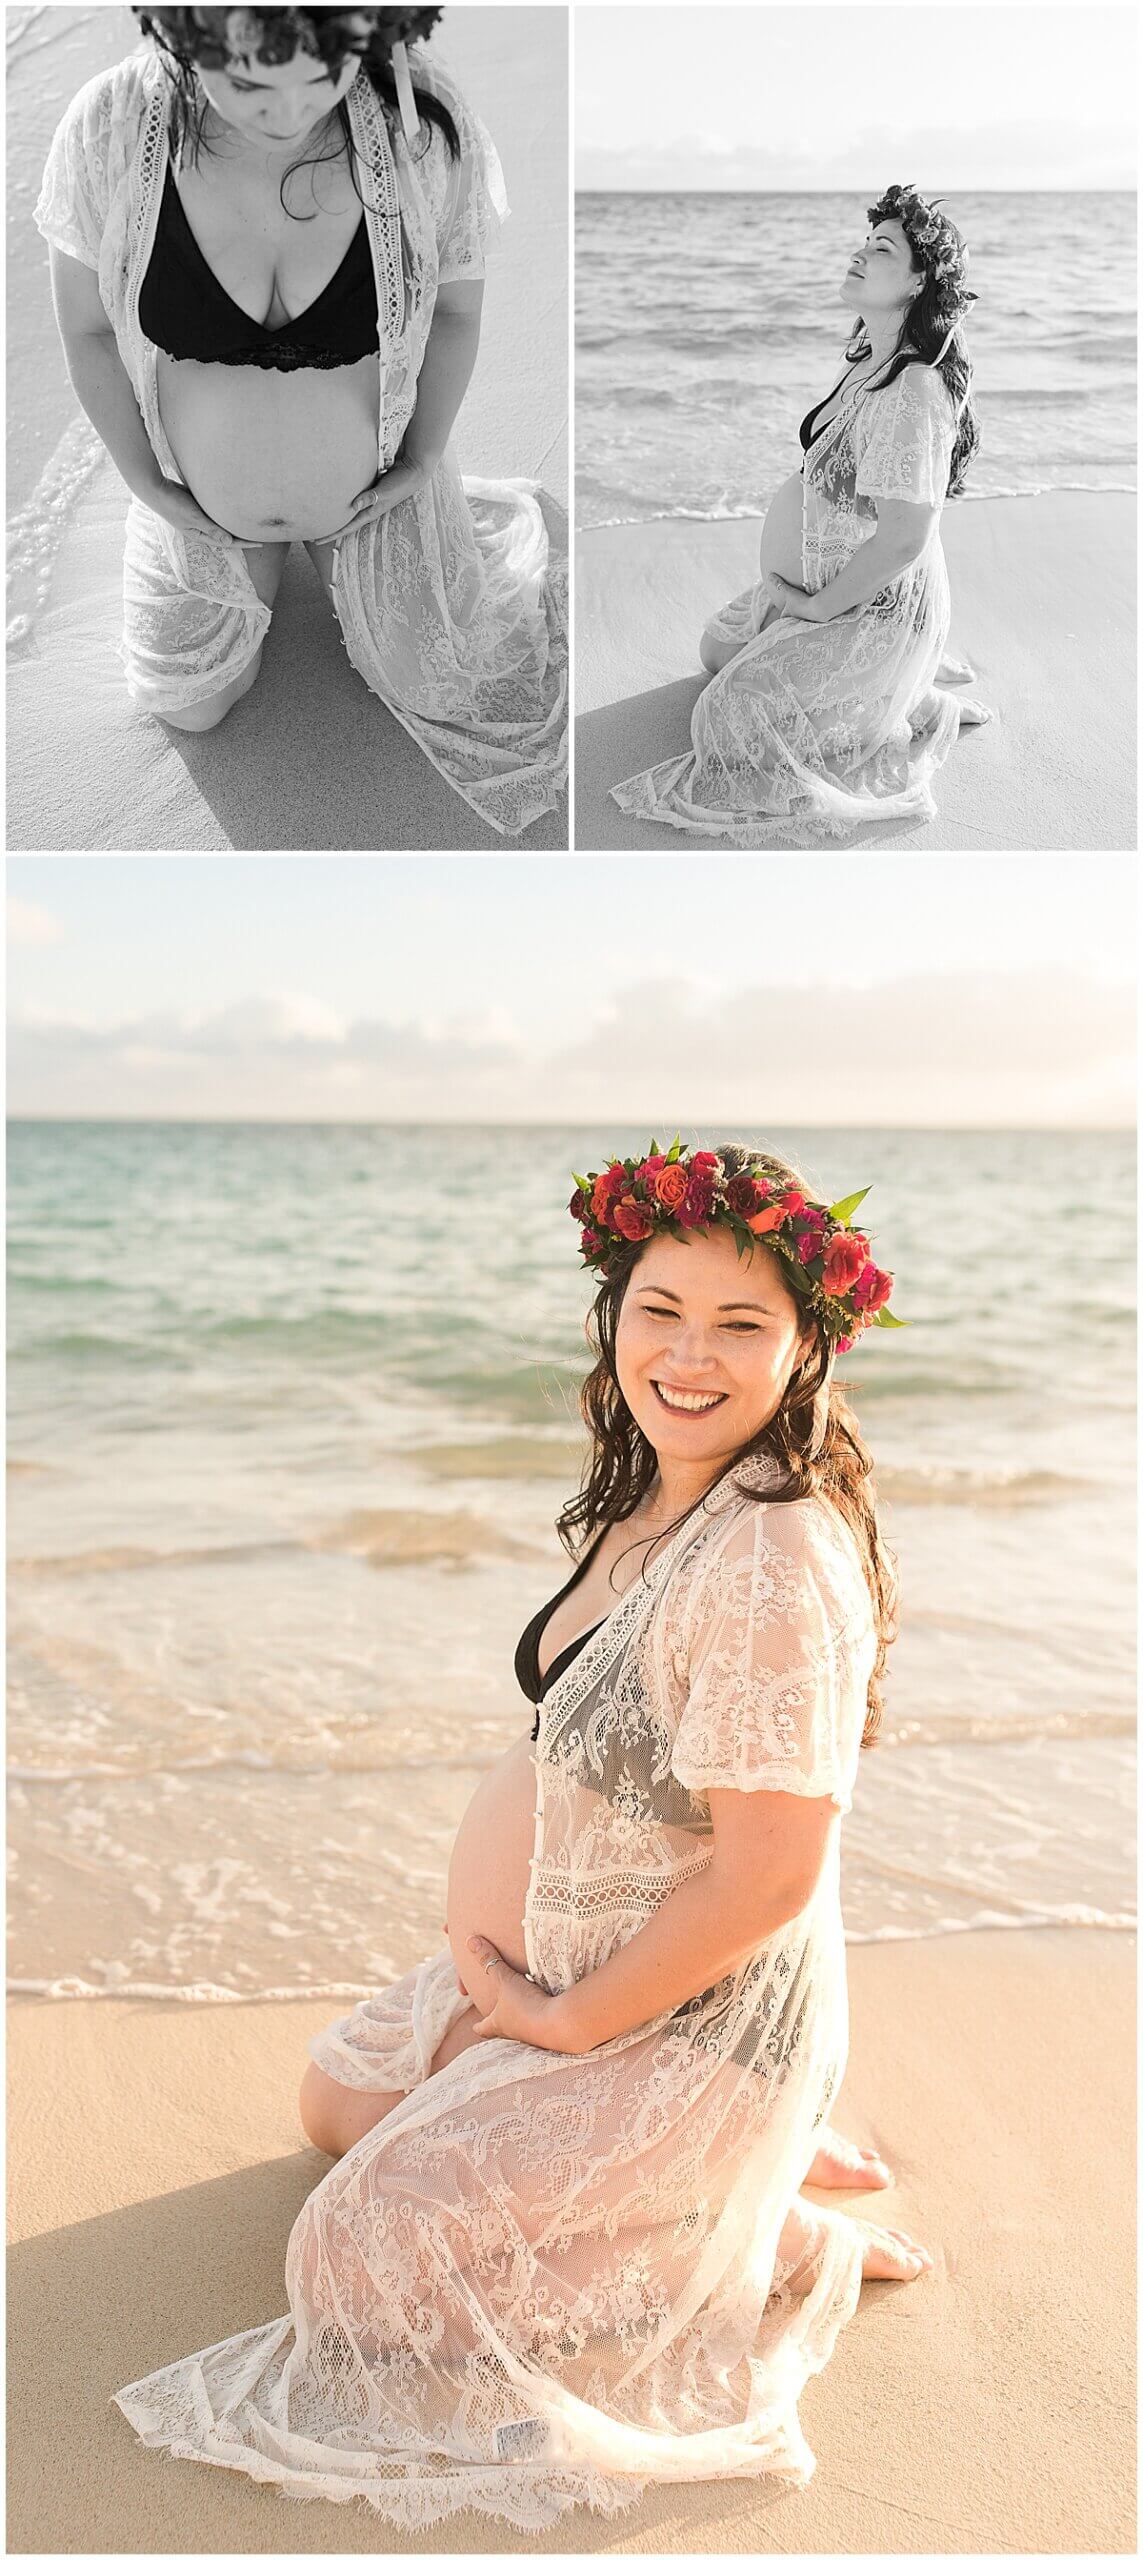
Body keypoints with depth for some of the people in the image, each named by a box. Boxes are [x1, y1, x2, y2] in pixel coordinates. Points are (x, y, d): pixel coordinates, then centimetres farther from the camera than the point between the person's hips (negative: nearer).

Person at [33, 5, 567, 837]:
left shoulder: (426, 123, -29)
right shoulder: (108, 131, -29)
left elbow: (455, 310, -11)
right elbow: (88, 330, -12)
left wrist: (421, 462, -5)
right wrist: (147, 481, -6)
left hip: (375, 492, 0)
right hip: (200, 506, 1)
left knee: (434, 688, 18)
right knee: (189, 707, 19)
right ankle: (255, 574, 46)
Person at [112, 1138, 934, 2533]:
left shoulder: (774, 1564, -31)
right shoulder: (653, 1499, -2)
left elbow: (769, 1876, -29)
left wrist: (569, 2020, -16)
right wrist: (500, 1961, 4)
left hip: (694, 2020, -9)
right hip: (567, 1963, 9)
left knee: (365, 2251, -5)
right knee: (342, 2098, 25)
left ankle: (781, 2241, 3)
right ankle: (749, 2152, 21)